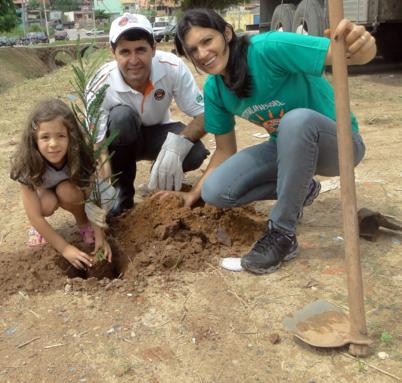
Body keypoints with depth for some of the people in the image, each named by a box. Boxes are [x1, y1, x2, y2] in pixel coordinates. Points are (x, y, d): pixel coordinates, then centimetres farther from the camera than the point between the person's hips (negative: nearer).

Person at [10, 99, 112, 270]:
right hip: (45, 192, 0)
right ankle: (40, 228, 1)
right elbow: (34, 216, -33)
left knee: (66, 191, -33)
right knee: (47, 203, -33)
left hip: (72, 191, 0)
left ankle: (83, 222, -3)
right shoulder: (29, 166, -35)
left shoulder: (81, 157, -33)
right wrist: (65, 248, -35)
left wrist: (100, 236, -33)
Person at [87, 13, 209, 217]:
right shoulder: (102, 84, -29)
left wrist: (179, 143, -43)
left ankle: (162, 181, 5)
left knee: (195, 153, -30)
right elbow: (96, 143, -32)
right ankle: (122, 191, -13)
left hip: (158, 134, 1)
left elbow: (203, 115, -24)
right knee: (122, 116, -36)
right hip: (121, 142, -1)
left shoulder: (173, 68, -27)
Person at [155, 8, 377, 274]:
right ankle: (298, 188, 10)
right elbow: (225, 150, 3)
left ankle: (283, 234, -22)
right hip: (287, 147, 5)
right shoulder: (214, 89, -6)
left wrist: (361, 45, -56)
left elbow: (359, 52, -33)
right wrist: (193, 194, -2)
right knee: (215, 192, -14)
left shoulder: (269, 48, -26)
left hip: (337, 142, -5)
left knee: (297, 119, -39)